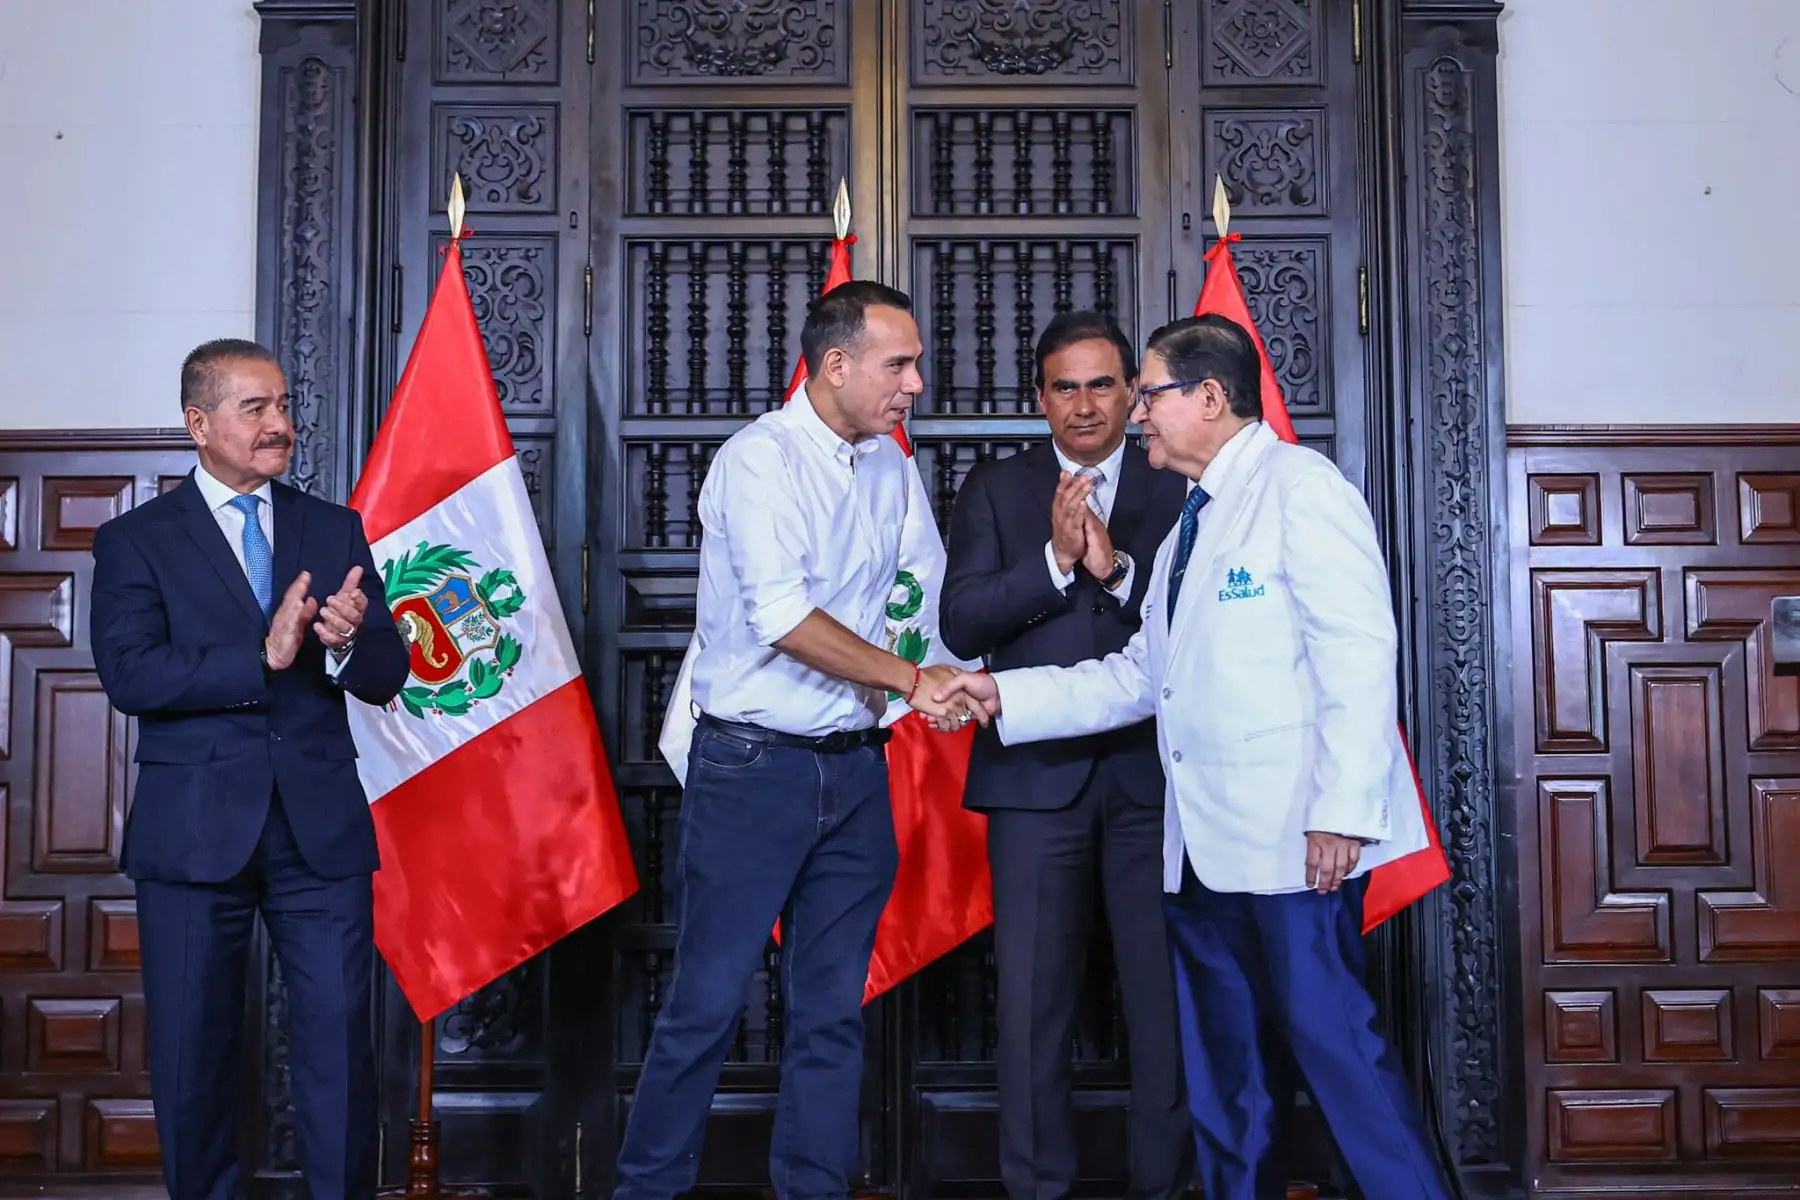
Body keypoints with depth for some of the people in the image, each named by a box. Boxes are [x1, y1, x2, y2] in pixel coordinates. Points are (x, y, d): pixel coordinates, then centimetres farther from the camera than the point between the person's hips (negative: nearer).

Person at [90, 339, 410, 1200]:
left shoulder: (335, 531, 9)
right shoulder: (135, 541, 2)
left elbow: (386, 679, 4)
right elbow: (128, 675, -13)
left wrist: (350, 642, -19)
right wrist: (263, 657, -22)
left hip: (321, 827, 2)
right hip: (195, 830, -1)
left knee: (340, 1040, 3)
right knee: (192, 1049, 11)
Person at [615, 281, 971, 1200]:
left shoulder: (888, 465, 10)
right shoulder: (759, 459, -11)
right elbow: (783, 619, -21)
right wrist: (910, 680, -19)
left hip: (855, 769, 6)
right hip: (753, 767, -6)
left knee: (833, 1009, 10)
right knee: (708, 1001, 0)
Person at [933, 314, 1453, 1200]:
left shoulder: (1301, 487, -7)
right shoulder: (1189, 522, 20)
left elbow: (1358, 656, -15)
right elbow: (1138, 677, 17)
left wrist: (1344, 812, -21)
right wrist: (1003, 695, 10)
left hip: (1293, 836, -9)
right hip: (1202, 843, 9)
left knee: (1330, 1037, -5)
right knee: (1216, 1062, 15)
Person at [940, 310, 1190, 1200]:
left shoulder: (1181, 491, 7)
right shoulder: (994, 491, 9)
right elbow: (960, 624, -2)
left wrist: (1118, 568, -18)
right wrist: (1056, 560, -14)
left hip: (1154, 769, 0)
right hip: (1037, 770, 1)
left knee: (1166, 990, 6)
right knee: (1032, 996, 6)